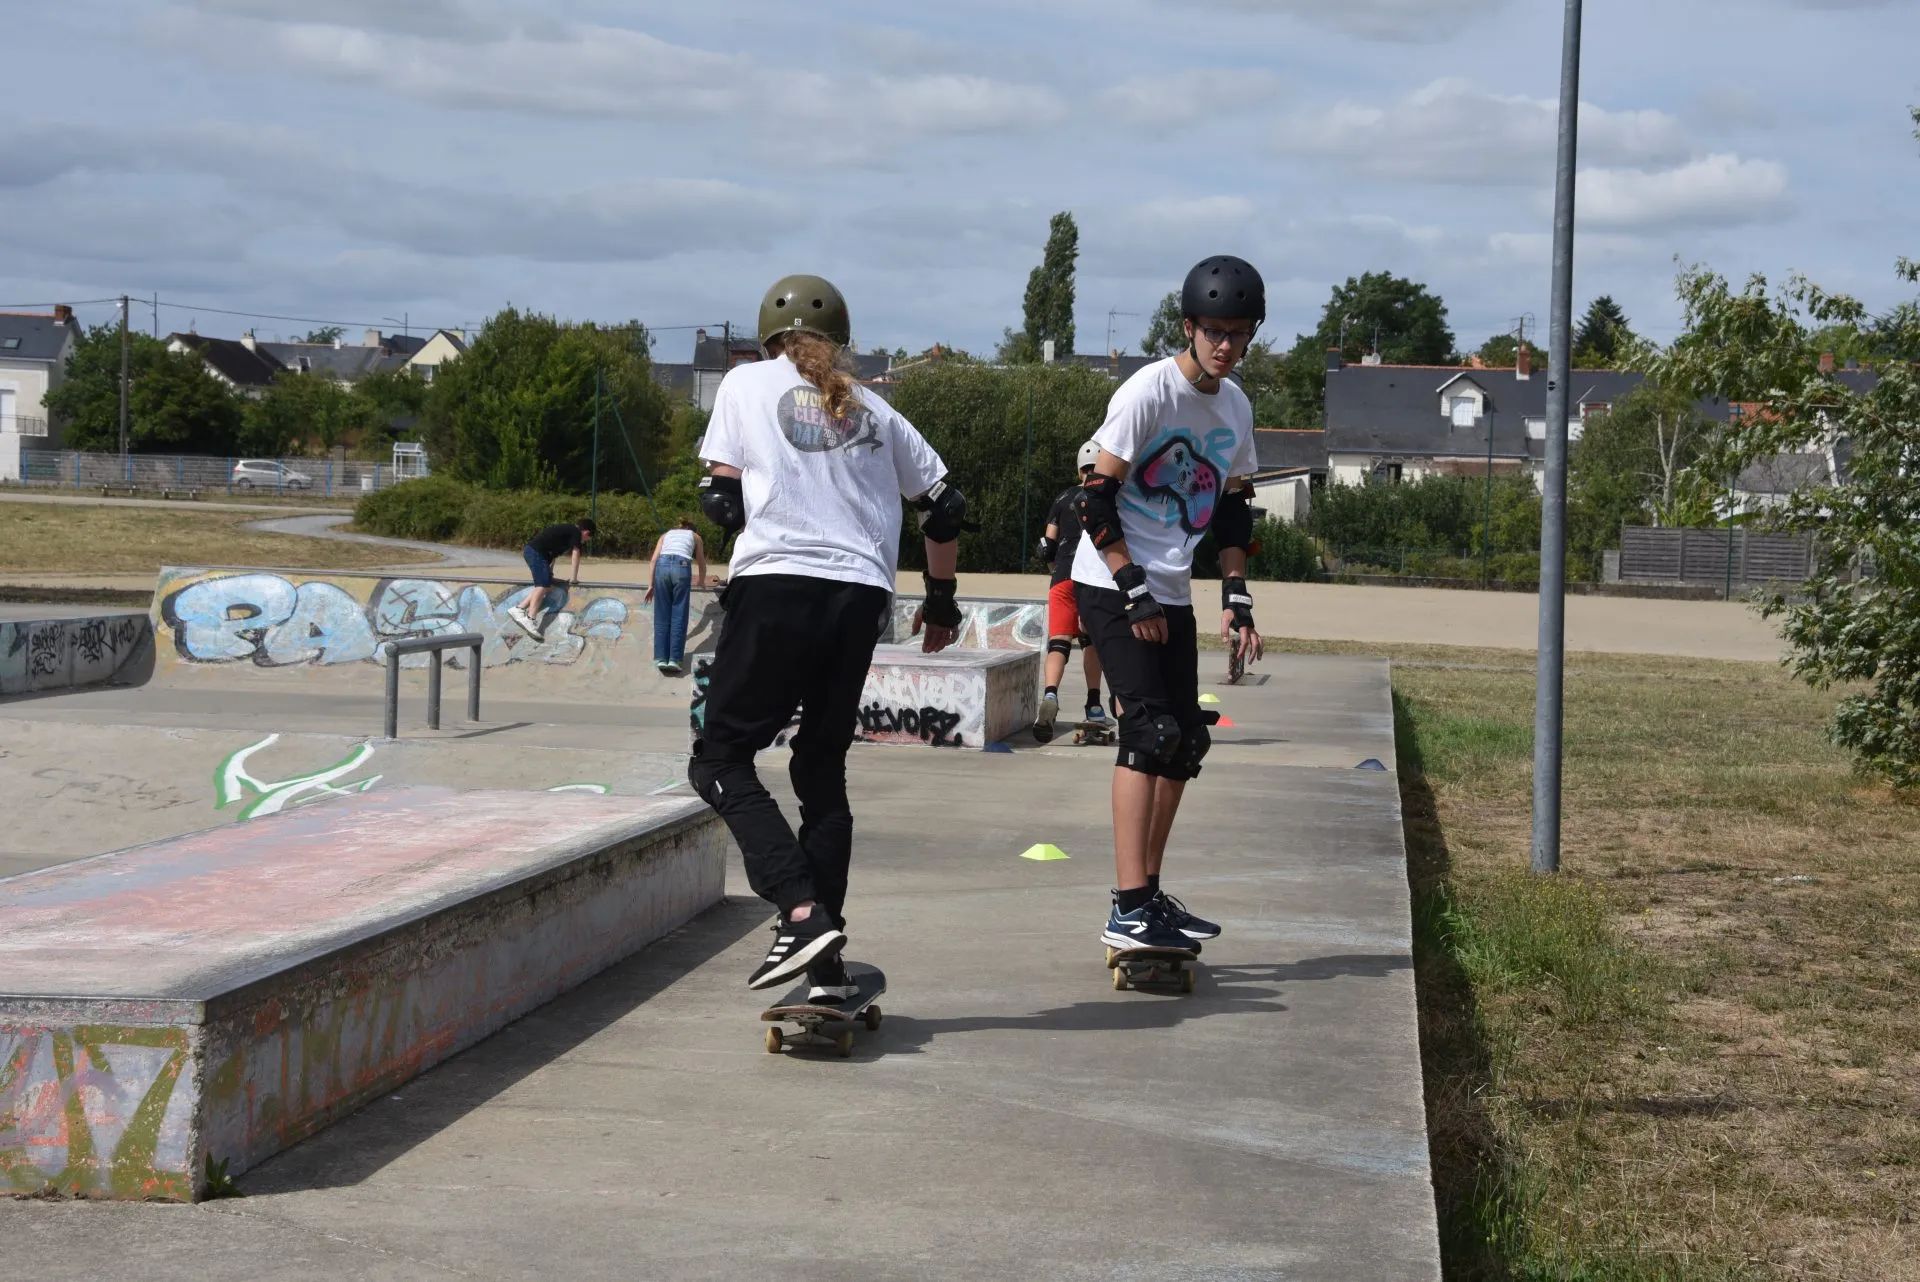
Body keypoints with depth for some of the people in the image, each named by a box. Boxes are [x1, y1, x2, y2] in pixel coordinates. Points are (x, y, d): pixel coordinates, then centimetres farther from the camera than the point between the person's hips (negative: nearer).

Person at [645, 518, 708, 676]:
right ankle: (674, 659, -3)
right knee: (679, 616, 3)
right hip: (682, 566, -1)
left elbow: (653, 560, 17)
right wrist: (701, 582, 57)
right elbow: (702, 566, 38)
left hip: (662, 565, 2)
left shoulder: (666, 535, 32)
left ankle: (661, 658, 1)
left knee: (662, 617, 7)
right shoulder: (694, 536, 30)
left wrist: (650, 585, 14)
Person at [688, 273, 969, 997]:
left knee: (721, 758, 5)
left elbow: (722, 501, 5)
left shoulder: (746, 383, 11)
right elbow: (945, 509, 19)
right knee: (823, 769, 13)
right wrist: (941, 602, 31)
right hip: (861, 600, 4)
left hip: (776, 586, -4)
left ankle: (802, 910, -15)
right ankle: (826, 970, 7)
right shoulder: (874, 412, 20)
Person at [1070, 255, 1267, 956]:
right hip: (1112, 584, -8)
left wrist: (1236, 598, 10)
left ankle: (1151, 892, 21)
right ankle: (1128, 910, -19)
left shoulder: (1235, 405, 8)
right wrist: (1135, 594, -18)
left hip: (1172, 593, 8)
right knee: (1150, 732, -17)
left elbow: (1232, 507, 17)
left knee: (1185, 740, 9)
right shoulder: (1149, 391, -16)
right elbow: (1097, 499, -16)